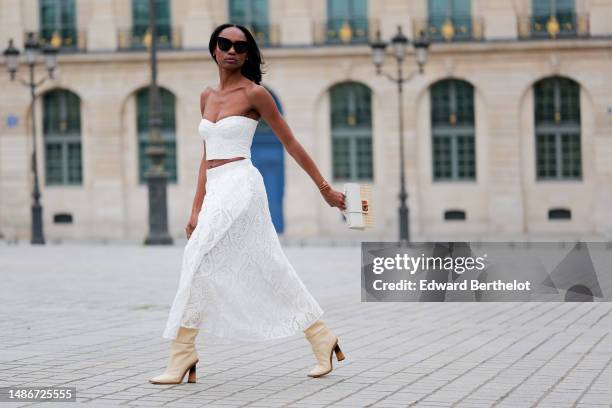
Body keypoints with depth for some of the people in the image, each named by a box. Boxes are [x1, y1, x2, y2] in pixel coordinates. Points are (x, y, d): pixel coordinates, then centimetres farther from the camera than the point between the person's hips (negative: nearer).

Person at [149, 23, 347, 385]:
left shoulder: (254, 94, -3)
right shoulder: (207, 97, 17)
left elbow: (291, 143, 1)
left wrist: (325, 188, 3)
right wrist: (196, 210, 15)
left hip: (239, 185, -7)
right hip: (216, 191, 7)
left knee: (199, 261, -15)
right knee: (271, 270, 8)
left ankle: (183, 356, -11)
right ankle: (323, 339, 16)